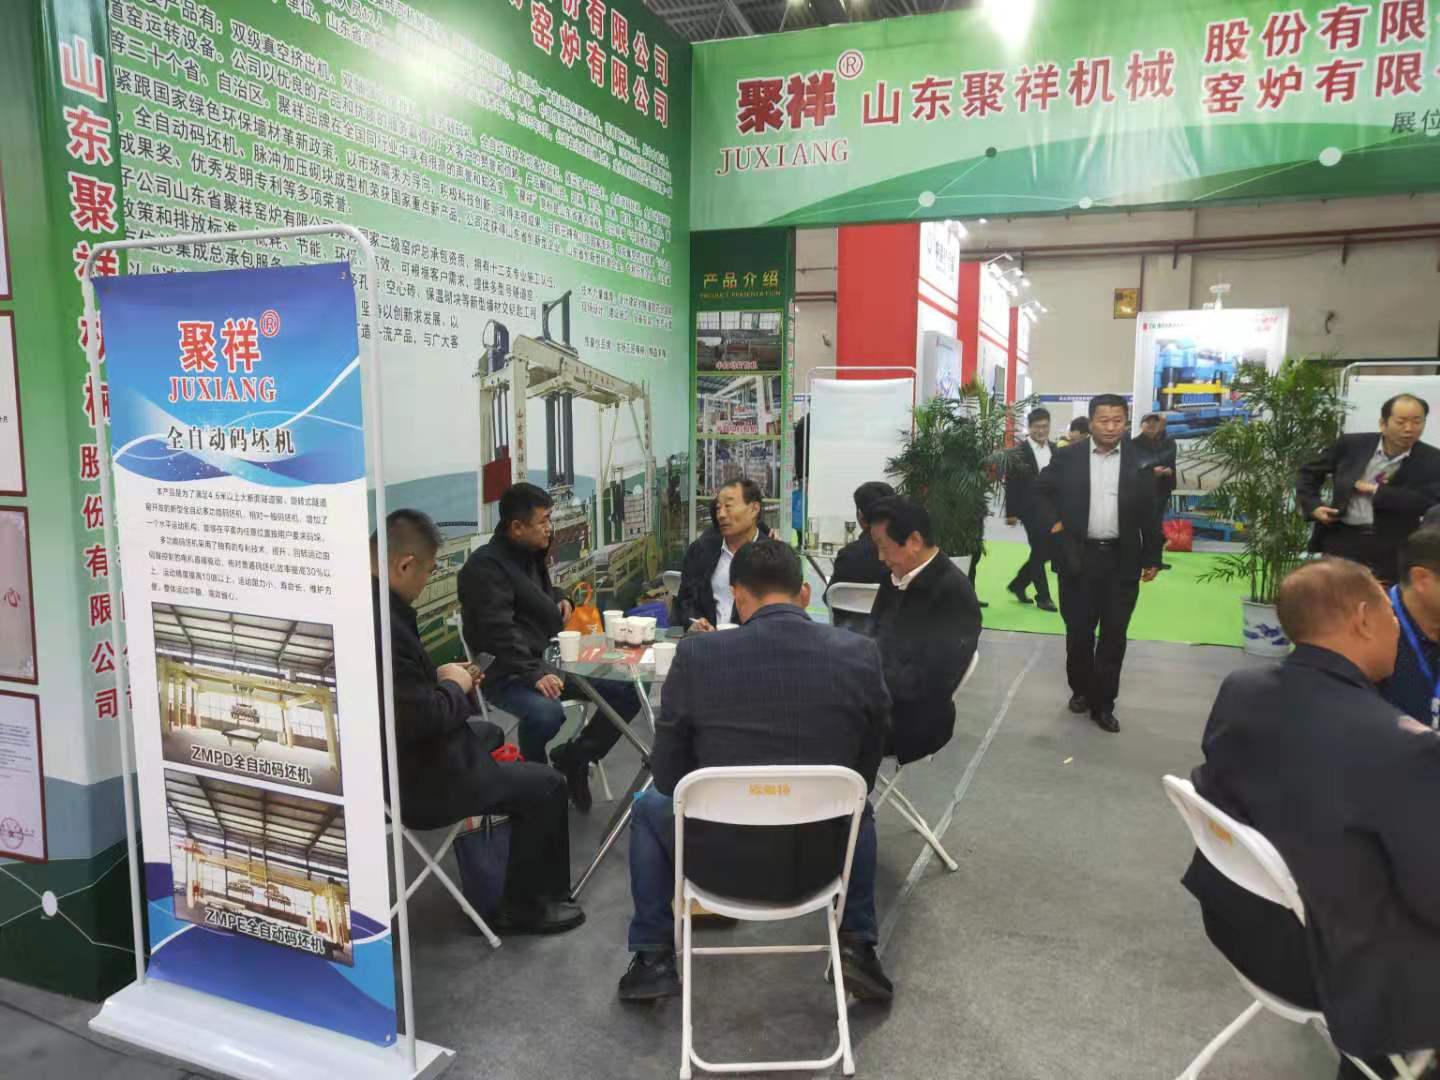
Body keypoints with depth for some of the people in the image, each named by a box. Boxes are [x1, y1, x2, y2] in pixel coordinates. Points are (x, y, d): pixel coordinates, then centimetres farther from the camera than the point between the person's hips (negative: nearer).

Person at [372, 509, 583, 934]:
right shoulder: (382, 624, -33)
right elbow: (423, 719, -29)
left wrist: (439, 676, 2)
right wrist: (455, 687, -11)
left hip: (404, 755, 11)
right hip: (415, 781, -11)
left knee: (489, 735, 33)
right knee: (546, 787, 0)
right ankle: (524, 908, 18)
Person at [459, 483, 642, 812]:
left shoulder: (532, 555, 15)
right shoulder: (485, 566, -14)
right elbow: (499, 633, -25)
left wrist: (559, 599, 13)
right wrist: (534, 674, -35)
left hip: (548, 660, 9)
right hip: (508, 673, -8)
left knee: (628, 691, -4)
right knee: (546, 713, -39)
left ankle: (572, 758, 6)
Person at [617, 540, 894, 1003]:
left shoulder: (696, 654, -14)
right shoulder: (861, 654, -9)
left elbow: (667, 777, -3)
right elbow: (865, 772, 4)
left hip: (719, 861, -1)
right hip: (820, 861, 2)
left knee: (648, 807, 30)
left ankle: (653, 960, 30)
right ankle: (857, 947, 26)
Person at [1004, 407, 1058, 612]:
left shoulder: (1055, 450, 8)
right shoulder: (1019, 452, -8)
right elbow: (1011, 484, -8)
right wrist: (1011, 513, -10)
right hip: (1031, 509, -6)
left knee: (1046, 551, 9)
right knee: (1039, 552, -2)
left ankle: (1018, 584, 27)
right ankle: (1043, 596, 10)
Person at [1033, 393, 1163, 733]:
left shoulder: (1140, 460, -1)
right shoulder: (1068, 457, -1)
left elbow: (1149, 512, 3)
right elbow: (1041, 491, 11)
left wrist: (1152, 558, 4)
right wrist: (1053, 523, -4)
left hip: (1122, 560, 0)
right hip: (1078, 557, 0)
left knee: (1114, 635, 5)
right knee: (1078, 631, 10)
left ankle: (1103, 703, 14)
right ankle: (1081, 690, 29)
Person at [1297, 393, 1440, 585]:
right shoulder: (1351, 445, 2)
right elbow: (1309, 473, 12)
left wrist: (1375, 490, -14)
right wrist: (1313, 506, -3)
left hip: (1391, 549, -1)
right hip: (1342, 540, 1)